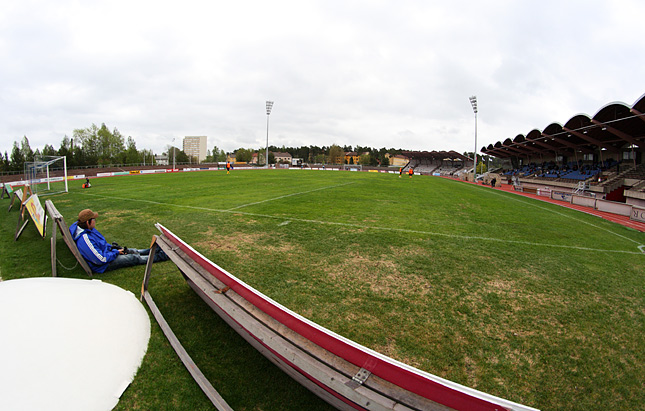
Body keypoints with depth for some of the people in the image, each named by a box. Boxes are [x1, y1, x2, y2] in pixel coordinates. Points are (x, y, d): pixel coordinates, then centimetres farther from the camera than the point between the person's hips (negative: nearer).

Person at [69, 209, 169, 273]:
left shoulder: (88, 229, -3)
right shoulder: (84, 239, -34)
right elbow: (101, 259, -31)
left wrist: (111, 247, 4)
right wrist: (116, 252, -17)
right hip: (104, 266, -9)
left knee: (134, 251, 13)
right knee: (134, 258, -4)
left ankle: (155, 250, 28)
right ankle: (161, 256, 6)